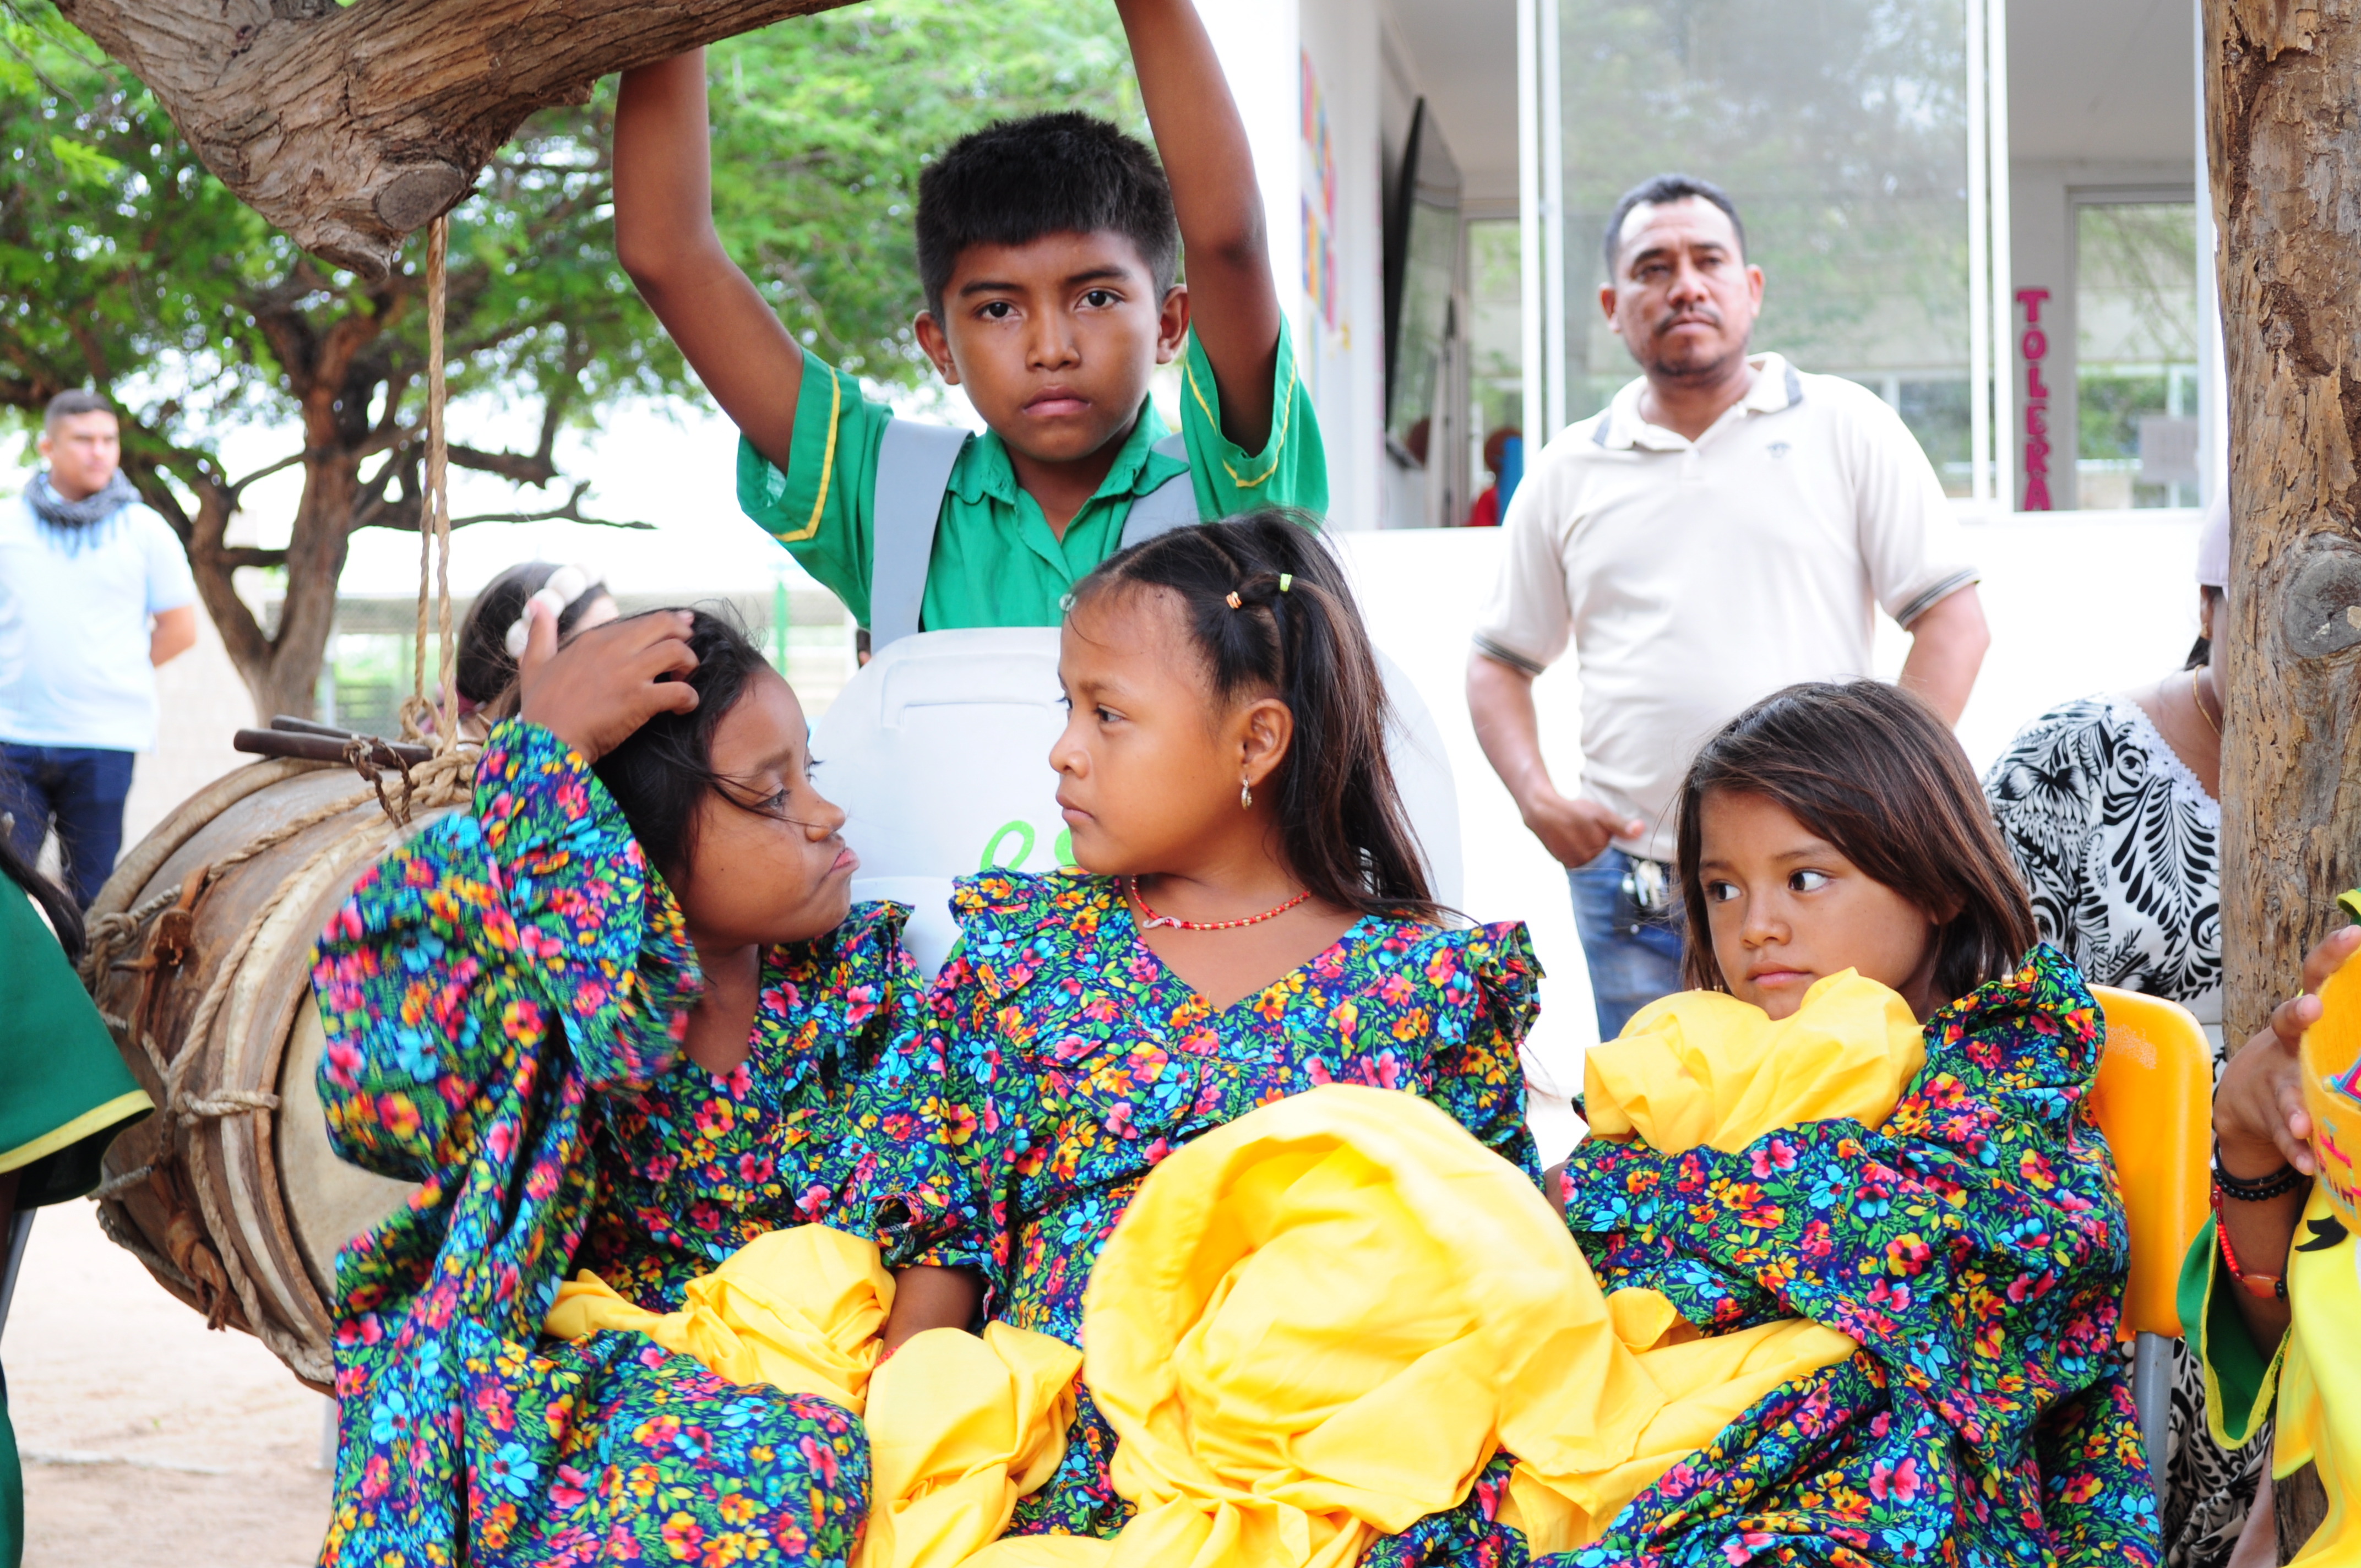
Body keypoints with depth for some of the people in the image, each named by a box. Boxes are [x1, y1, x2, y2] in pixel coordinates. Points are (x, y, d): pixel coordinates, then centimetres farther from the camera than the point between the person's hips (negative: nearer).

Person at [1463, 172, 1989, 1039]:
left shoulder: (1844, 425, 6)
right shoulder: (1568, 472, 12)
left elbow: (1953, 617, 2)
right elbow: (1499, 661, 18)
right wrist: (1536, 797, 1)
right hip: (1631, 889, 2)